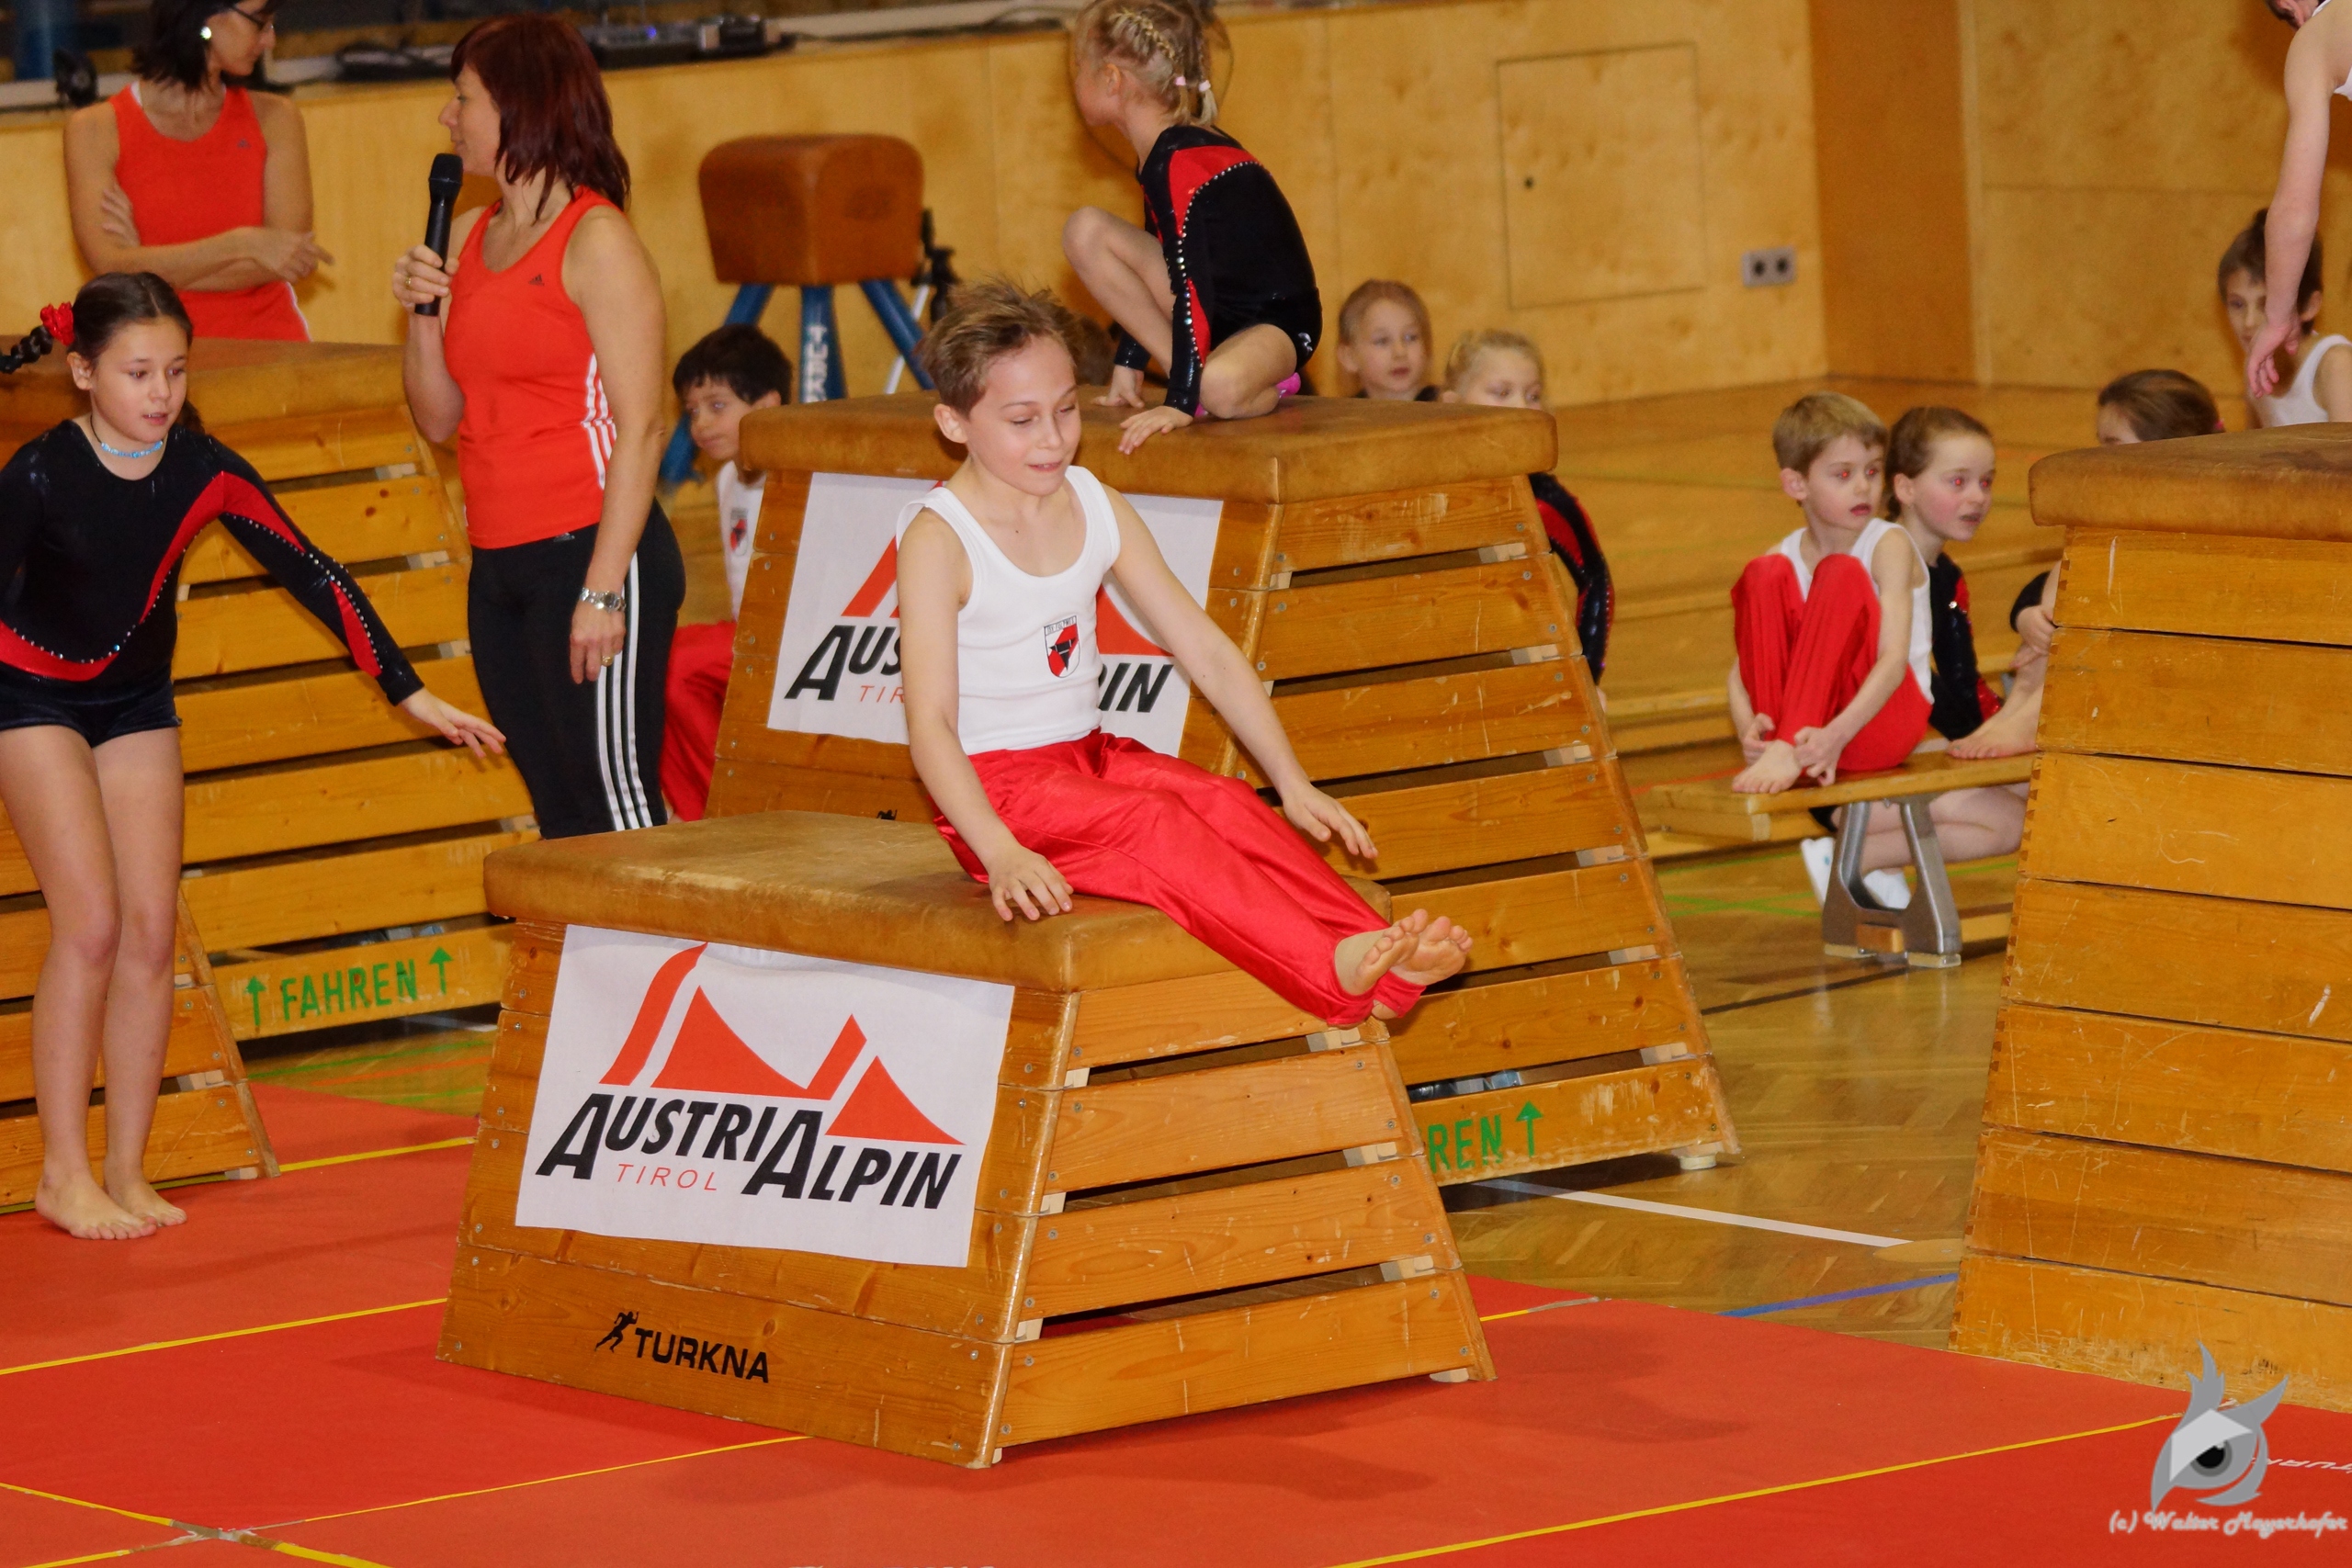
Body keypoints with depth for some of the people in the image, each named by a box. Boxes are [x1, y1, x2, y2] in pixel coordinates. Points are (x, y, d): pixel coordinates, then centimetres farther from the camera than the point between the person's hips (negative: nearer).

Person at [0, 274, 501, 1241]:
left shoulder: (205, 473, -12)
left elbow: (313, 576, -6)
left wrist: (410, 695, -6)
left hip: (137, 704, 4)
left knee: (150, 933, -1)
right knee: (91, 925, -14)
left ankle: (126, 1170, 8)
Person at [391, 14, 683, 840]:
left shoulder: (596, 240, -10)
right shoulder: (467, 237, 13)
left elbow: (640, 428, -14)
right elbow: (439, 418, 17)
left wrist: (604, 588, -19)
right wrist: (423, 313, -1)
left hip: (587, 549, -8)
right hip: (500, 567, 8)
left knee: (615, 801, -6)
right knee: (558, 808, 10)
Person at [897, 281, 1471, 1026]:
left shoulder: (1099, 510, 7)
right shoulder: (938, 539, -12)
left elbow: (1206, 652, 10)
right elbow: (930, 721, -20)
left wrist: (1293, 783, 1)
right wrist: (1000, 853, -33)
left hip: (1089, 755, 6)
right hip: (993, 784, -6)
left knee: (1225, 804, -23)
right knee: (1153, 826, -31)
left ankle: (1374, 943, -40)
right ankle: (1334, 973, -49)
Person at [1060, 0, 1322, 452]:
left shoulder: (1176, 162, -24)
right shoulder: (1161, 154, 5)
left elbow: (1191, 287, -29)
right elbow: (1162, 269, 16)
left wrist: (1181, 402, -31)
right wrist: (1128, 364, 14)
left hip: (1277, 320, -10)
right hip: (1219, 307, 10)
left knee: (1221, 388, -43)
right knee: (1085, 231, -5)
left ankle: (1267, 385, -5)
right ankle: (1189, 375, -6)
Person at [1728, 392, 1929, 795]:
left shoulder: (1890, 546, -6)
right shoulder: (1784, 558, 5)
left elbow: (1895, 660, -19)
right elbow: (1741, 668, -1)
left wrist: (1836, 734, -34)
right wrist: (1747, 727, -25)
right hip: (1805, 717, 3)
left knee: (1841, 575, -24)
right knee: (1765, 574, -13)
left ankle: (1788, 752, -39)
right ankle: (1773, 741, -29)